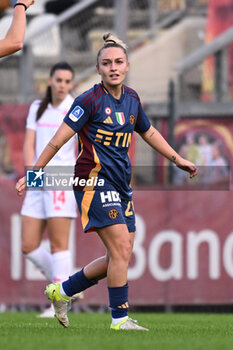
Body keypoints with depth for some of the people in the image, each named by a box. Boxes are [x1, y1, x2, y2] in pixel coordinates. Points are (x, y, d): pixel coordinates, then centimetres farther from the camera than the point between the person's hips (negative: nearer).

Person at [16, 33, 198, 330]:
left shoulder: (132, 99, 9)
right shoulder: (91, 100, -12)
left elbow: (149, 132, 27)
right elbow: (59, 139, -10)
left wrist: (177, 159, 26)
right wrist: (33, 174, -11)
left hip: (120, 185, 8)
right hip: (94, 181, -8)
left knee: (120, 257, 7)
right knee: (121, 251, -14)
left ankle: (62, 291, 21)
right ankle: (120, 318, -5)